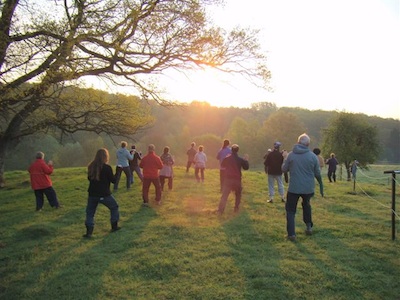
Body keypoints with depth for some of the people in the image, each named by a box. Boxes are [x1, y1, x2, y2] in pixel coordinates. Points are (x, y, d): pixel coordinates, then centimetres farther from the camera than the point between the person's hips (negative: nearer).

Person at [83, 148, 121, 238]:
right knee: (114, 207, 19)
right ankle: (114, 226, 25)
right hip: (104, 194, -4)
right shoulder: (107, 167, -15)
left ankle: (89, 232, 6)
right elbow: (113, 180, -7)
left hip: (92, 194, 4)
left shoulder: (91, 166, 1)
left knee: (90, 212, 15)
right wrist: (115, 175, 11)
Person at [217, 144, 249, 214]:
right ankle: (236, 208, 20)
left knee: (224, 195, -1)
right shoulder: (240, 159, -3)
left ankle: (220, 210, -10)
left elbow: (222, 165, 15)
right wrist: (246, 160, 20)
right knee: (238, 194, 22)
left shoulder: (227, 158, -1)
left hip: (227, 179, 0)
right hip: (237, 180, 0)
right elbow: (246, 167, 7)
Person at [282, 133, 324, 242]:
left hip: (294, 188, -2)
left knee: (290, 210, 8)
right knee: (306, 205, 30)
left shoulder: (291, 154, -6)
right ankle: (308, 226, 27)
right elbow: (317, 173, 2)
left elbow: (284, 169, 2)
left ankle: (291, 234, -1)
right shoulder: (312, 156, -4)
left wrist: (286, 162, 21)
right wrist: (321, 186, 16)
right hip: (308, 188, 2)